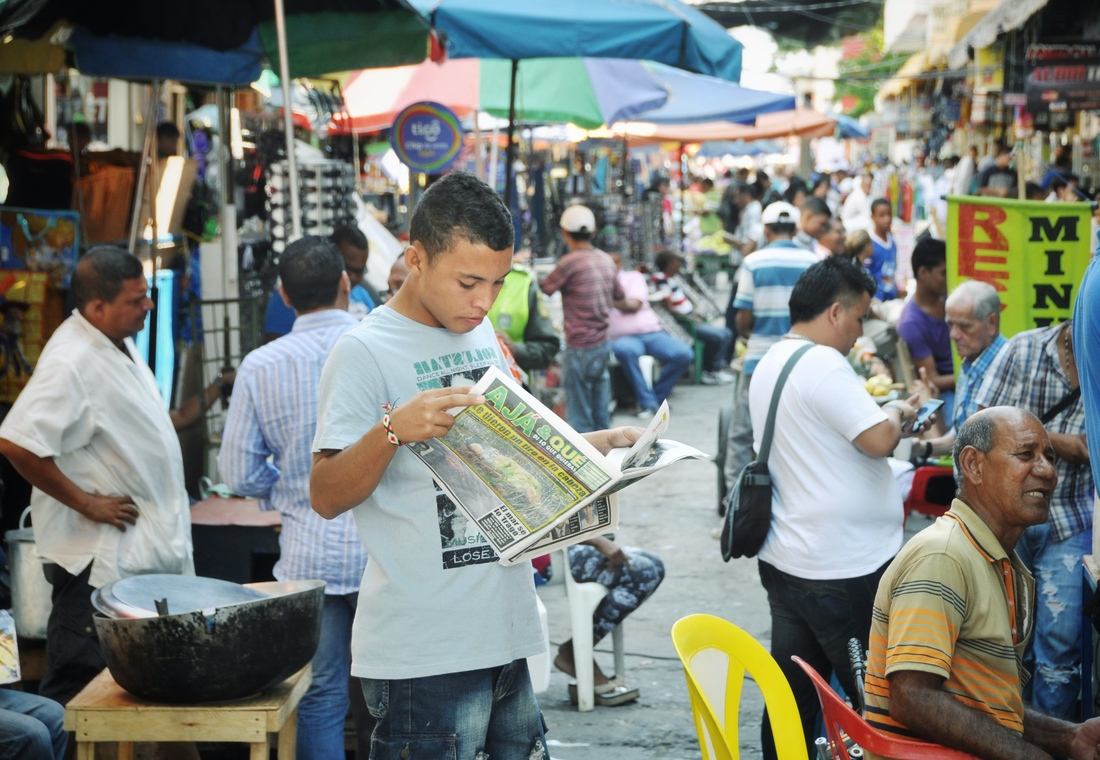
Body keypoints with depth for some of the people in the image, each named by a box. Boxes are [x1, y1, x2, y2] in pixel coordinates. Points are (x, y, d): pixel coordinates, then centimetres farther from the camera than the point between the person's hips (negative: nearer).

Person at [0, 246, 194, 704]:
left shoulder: (118, 341, 8)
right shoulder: (71, 362, -22)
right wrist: (86, 503, -22)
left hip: (143, 552, 10)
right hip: (99, 559, -10)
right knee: (76, 686, -1)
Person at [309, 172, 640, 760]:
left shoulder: (481, 335, 12)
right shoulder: (364, 352, -11)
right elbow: (326, 497, -16)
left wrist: (603, 443, 12)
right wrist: (394, 429, -31)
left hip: (506, 635, 7)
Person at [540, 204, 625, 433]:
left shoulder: (570, 262, -16)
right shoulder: (606, 260, 6)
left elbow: (543, 289, -5)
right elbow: (618, 296, 19)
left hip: (580, 348, -7)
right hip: (603, 343, 7)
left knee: (579, 416, 0)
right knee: (600, 412, 17)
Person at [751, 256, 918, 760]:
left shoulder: (770, 364, 13)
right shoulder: (823, 365, -18)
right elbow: (879, 440, -23)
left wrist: (881, 417, 13)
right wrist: (896, 414, -3)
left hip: (784, 560, 9)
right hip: (844, 568, -9)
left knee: (793, 696, 12)